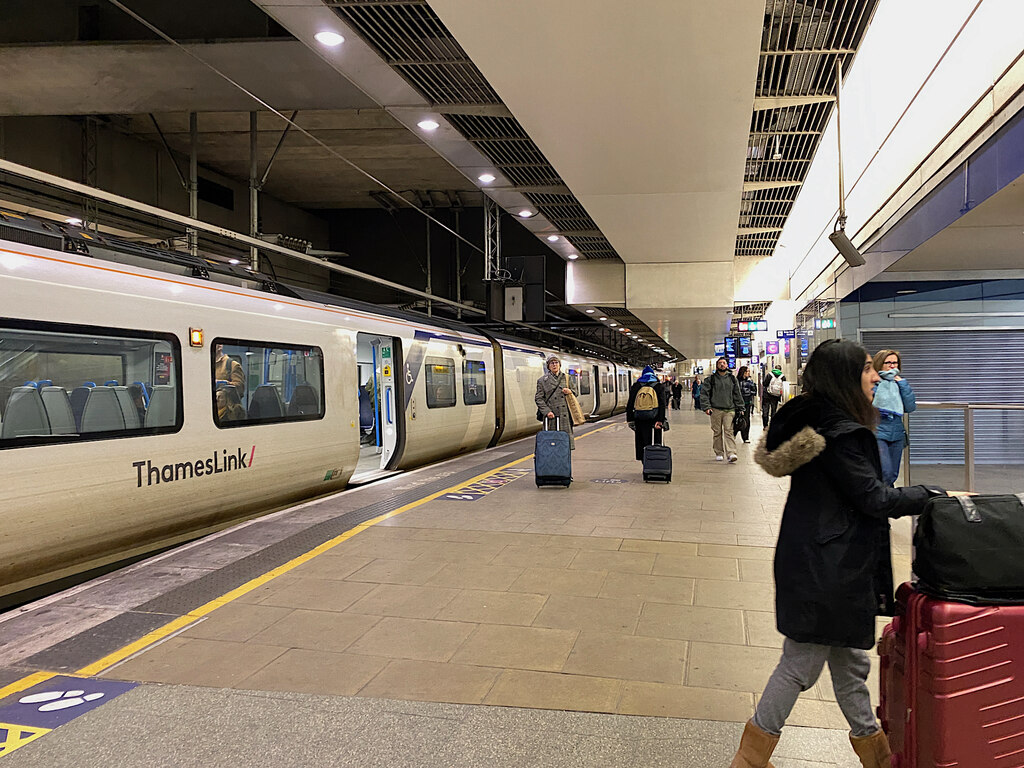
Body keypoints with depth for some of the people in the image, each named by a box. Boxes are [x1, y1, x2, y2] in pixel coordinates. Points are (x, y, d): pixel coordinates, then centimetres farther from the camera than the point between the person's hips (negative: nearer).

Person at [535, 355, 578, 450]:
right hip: (551, 416, -3)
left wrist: (570, 392, -4)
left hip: (565, 416, 3)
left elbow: (575, 394, 21)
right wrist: (547, 411, -12)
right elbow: (538, 398, 1)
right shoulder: (542, 380, 4)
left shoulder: (566, 378, 13)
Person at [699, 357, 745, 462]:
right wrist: (706, 407, -9)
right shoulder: (711, 379, 5)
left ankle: (731, 453, -15)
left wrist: (740, 408, 14)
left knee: (729, 431, -9)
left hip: (730, 410, 1)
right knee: (717, 432, 4)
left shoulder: (732, 379, 13)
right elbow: (704, 393, 2)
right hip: (716, 410, -1)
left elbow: (737, 394, 17)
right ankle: (719, 453, 14)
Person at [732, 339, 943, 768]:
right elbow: (873, 498, -17)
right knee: (801, 661, 3)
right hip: (826, 569, -10)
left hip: (827, 565, 10)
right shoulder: (840, 432, -22)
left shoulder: (813, 421, 9)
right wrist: (934, 496, -7)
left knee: (849, 658, 22)